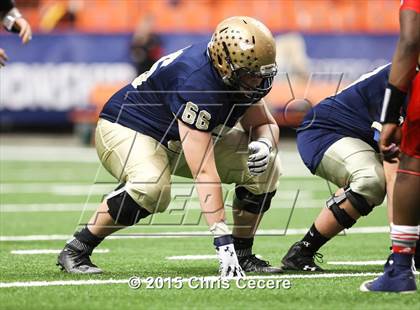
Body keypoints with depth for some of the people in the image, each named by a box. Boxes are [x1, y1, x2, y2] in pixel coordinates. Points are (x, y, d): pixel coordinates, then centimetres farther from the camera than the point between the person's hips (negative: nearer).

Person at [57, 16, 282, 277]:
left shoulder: (247, 78, -14)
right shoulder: (196, 83, -38)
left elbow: (264, 124, 4)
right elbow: (204, 173, -42)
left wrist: (264, 144, -24)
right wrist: (223, 241, -46)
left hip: (177, 142, 8)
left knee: (266, 167, -8)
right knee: (151, 188, -39)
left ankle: (243, 255, 7)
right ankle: (77, 250, -20)